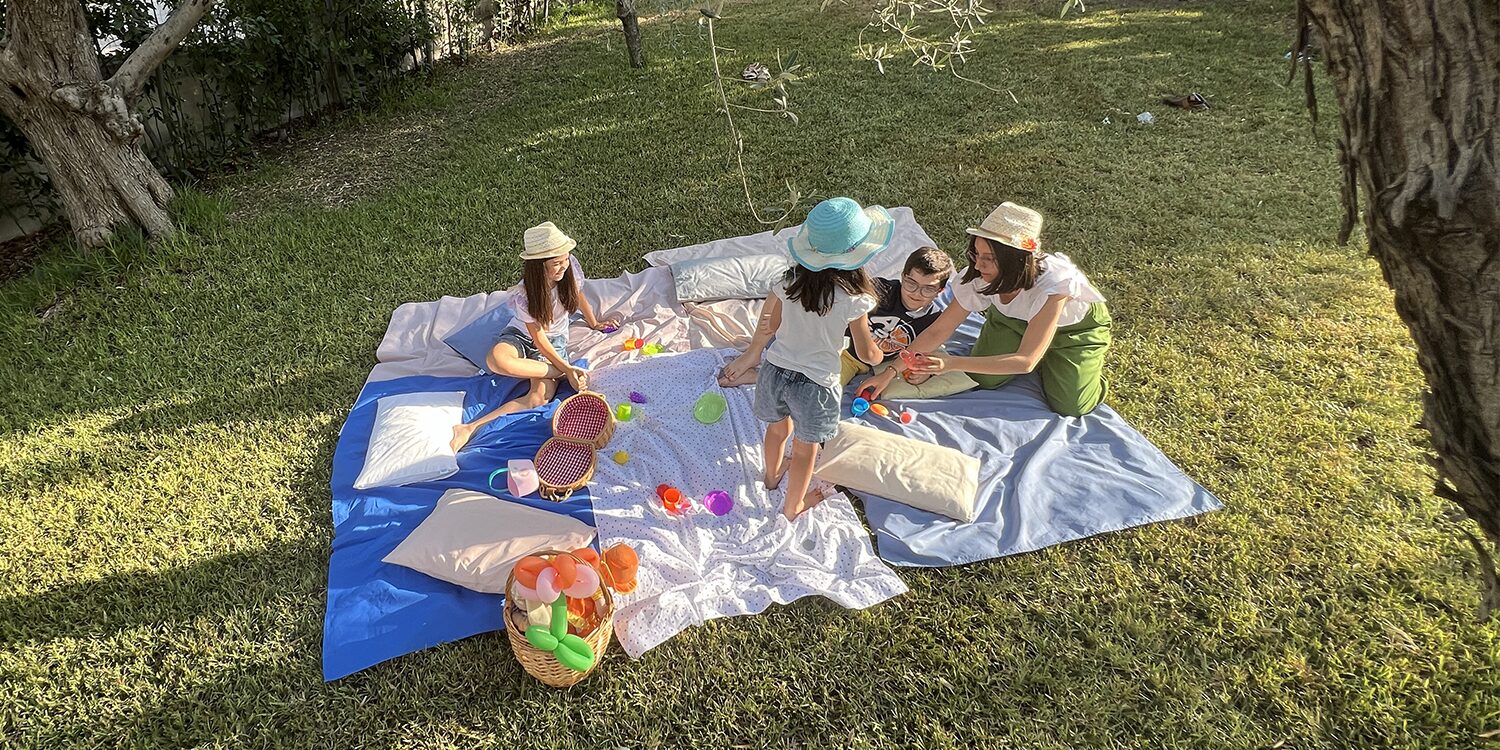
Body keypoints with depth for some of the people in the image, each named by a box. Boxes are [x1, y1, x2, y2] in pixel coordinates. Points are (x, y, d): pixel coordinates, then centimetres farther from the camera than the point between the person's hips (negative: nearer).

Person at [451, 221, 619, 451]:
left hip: (555, 340, 2)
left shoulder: (568, 270, -15)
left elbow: (578, 296, 9)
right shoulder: (524, 295, -25)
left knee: (540, 397, -29)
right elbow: (539, 339, -20)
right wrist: (566, 370, -28)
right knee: (496, 359, -41)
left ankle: (472, 427, -30)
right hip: (521, 336, -2)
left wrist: (594, 323, 24)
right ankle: (559, 373, -25)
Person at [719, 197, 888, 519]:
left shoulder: (791, 280, -12)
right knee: (805, 448, 21)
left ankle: (772, 474, 61)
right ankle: (793, 506, 43)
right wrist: (879, 353, 10)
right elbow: (867, 354, -12)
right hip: (814, 384, -4)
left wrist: (751, 355, 19)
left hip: (775, 371, 4)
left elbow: (768, 327, 1)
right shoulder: (853, 299, -23)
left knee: (778, 429, 31)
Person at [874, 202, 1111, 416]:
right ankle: (1044, 358, 18)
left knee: (1070, 406, -14)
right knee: (982, 379, -8)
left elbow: (1025, 361, -44)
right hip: (1015, 319, 4)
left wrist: (951, 363, -53)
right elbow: (938, 330, -20)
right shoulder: (978, 277, -30)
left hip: (1078, 325, -4)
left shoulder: (1053, 283, -43)